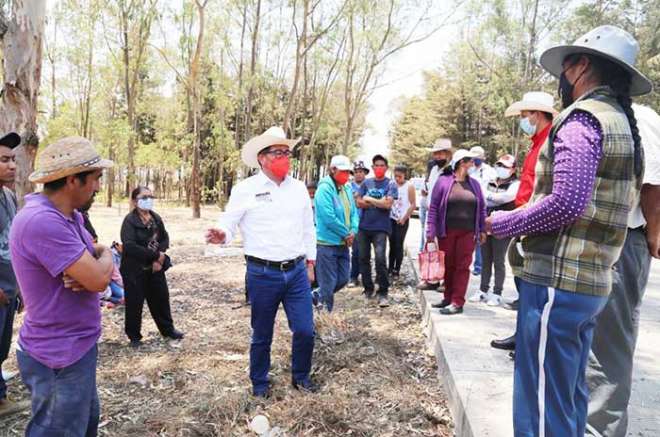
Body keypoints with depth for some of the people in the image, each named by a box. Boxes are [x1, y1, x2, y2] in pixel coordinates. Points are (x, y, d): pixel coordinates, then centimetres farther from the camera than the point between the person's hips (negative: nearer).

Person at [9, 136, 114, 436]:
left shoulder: (70, 215, 5)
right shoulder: (42, 221, -28)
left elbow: (95, 268, 10)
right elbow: (98, 279, -29)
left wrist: (89, 270, -15)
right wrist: (105, 255, -6)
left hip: (75, 345, 9)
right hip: (60, 357, -9)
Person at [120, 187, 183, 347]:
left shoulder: (156, 218, 4)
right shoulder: (130, 220, -14)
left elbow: (165, 238, 7)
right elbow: (129, 246, -25)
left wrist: (159, 257, -12)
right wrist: (156, 255, -23)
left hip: (155, 267, 6)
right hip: (134, 269, -5)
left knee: (161, 298, 14)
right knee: (134, 303, 4)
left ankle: (168, 329, 31)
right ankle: (134, 336, 22)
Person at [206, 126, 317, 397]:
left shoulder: (299, 188, 6)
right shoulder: (245, 190, -7)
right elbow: (228, 226, -6)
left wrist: (310, 263, 15)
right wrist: (221, 236, -29)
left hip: (297, 271, 4)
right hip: (262, 274, -3)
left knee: (305, 330, 6)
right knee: (262, 335, 12)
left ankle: (301, 376, 31)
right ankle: (260, 382, 34)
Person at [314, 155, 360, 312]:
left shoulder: (347, 189, 10)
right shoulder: (324, 189, -16)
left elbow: (354, 212, 13)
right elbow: (328, 218, -23)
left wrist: (353, 231, -6)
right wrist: (346, 234, -13)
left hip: (343, 244, 8)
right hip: (327, 244, -8)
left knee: (343, 279, 15)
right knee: (328, 283, 1)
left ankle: (319, 297, 36)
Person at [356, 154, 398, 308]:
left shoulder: (390, 184, 1)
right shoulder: (366, 183, 10)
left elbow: (387, 204, -13)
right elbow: (359, 203, 2)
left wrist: (369, 199, -5)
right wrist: (379, 202, -10)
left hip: (381, 227, -4)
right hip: (364, 226, 4)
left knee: (380, 258, -14)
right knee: (364, 258, 9)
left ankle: (383, 293, -4)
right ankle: (368, 288, 24)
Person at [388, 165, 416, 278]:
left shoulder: (409, 186, -6)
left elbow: (413, 205, -7)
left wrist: (404, 218, -10)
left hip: (402, 220, -3)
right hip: (392, 219, 3)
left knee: (399, 245, -2)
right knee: (392, 244, 10)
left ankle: (396, 271, 6)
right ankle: (390, 268, 19)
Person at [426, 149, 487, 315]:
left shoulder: (474, 184, 9)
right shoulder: (443, 181, -1)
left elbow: (482, 208, 13)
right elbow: (433, 207, -3)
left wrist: (482, 230, 7)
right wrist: (431, 230, -9)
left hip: (467, 233, 2)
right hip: (446, 231, -1)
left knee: (462, 266, 0)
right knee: (448, 265, 7)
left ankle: (457, 302, 2)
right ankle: (448, 298, 20)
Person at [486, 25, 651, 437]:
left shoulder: (583, 118, -11)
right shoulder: (624, 125, 17)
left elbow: (566, 203, -23)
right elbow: (596, 206, 17)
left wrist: (501, 223, -9)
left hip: (557, 282, -10)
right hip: (592, 282, 10)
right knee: (569, 397, 20)